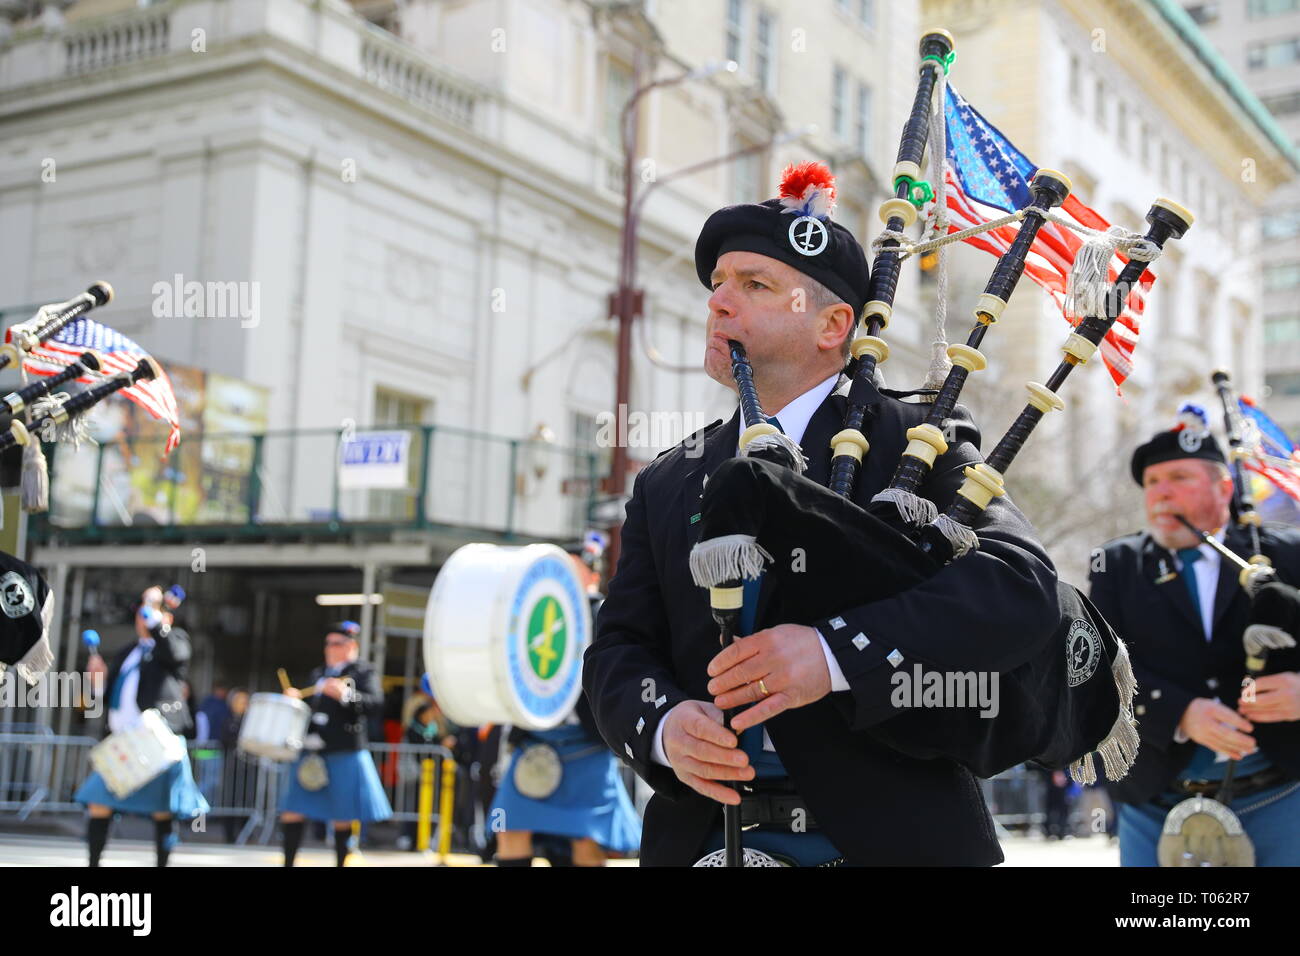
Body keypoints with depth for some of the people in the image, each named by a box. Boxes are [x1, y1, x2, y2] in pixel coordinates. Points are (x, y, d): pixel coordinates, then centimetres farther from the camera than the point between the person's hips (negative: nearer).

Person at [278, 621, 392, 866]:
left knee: (342, 818, 2)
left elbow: (375, 702, -16)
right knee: (292, 812, 2)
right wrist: (295, 699, 4)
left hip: (343, 755, -6)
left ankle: (341, 863, 12)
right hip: (311, 754, 6)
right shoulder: (318, 674, 19)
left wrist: (345, 694, -31)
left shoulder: (363, 672, 0)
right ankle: (288, 862, 9)